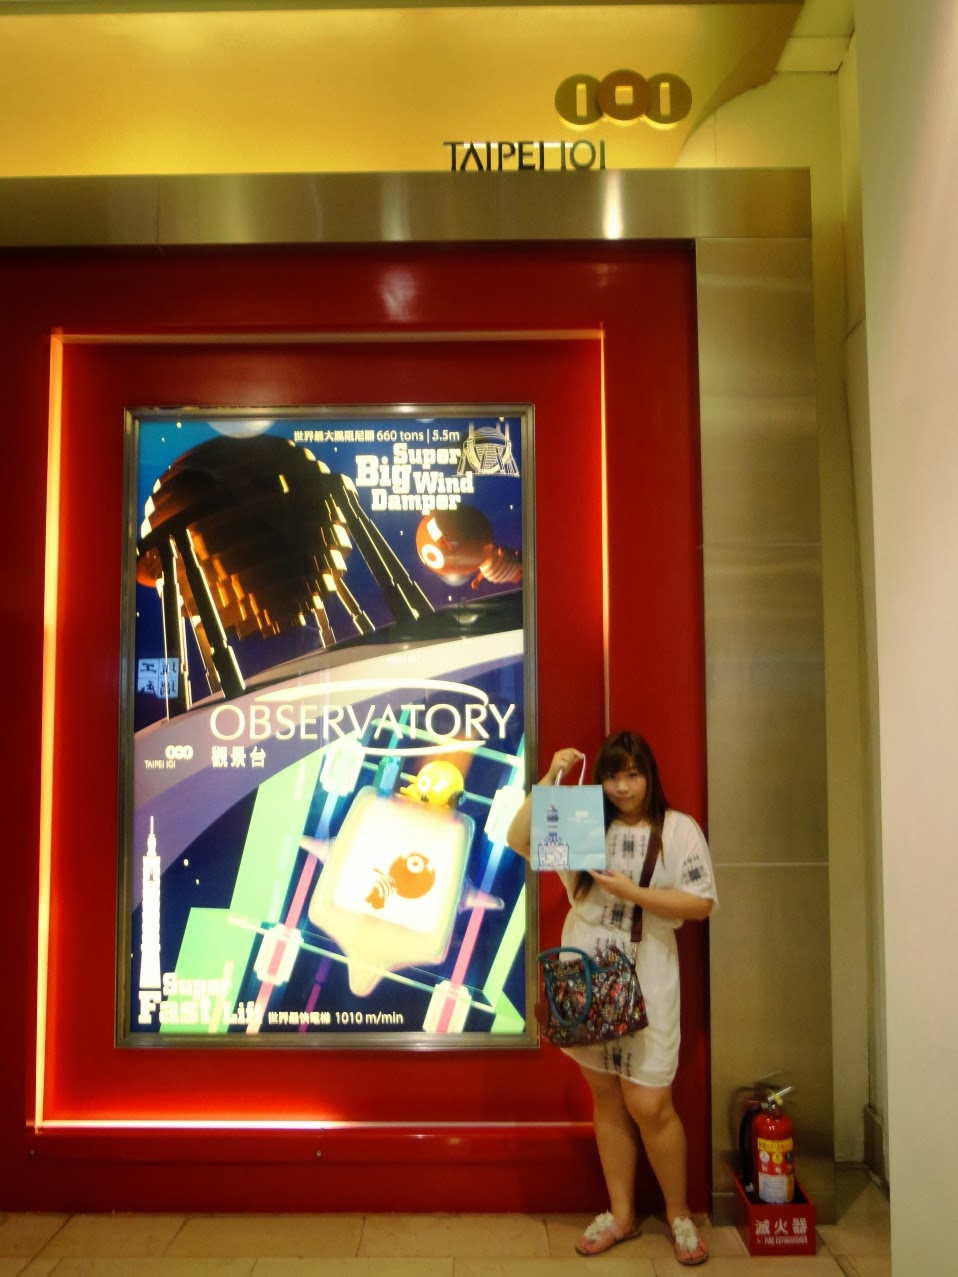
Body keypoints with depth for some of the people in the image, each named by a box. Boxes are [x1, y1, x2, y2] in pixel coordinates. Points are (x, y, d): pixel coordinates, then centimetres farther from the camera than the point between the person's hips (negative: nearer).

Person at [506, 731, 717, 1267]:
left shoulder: (679, 829, -3)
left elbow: (702, 904, -8)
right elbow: (520, 841, -6)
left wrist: (633, 892, -16)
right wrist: (550, 780, -14)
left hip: (645, 980, -3)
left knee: (649, 1105, -1)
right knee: (607, 1099, 14)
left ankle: (679, 1213, 23)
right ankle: (621, 1214, 30)